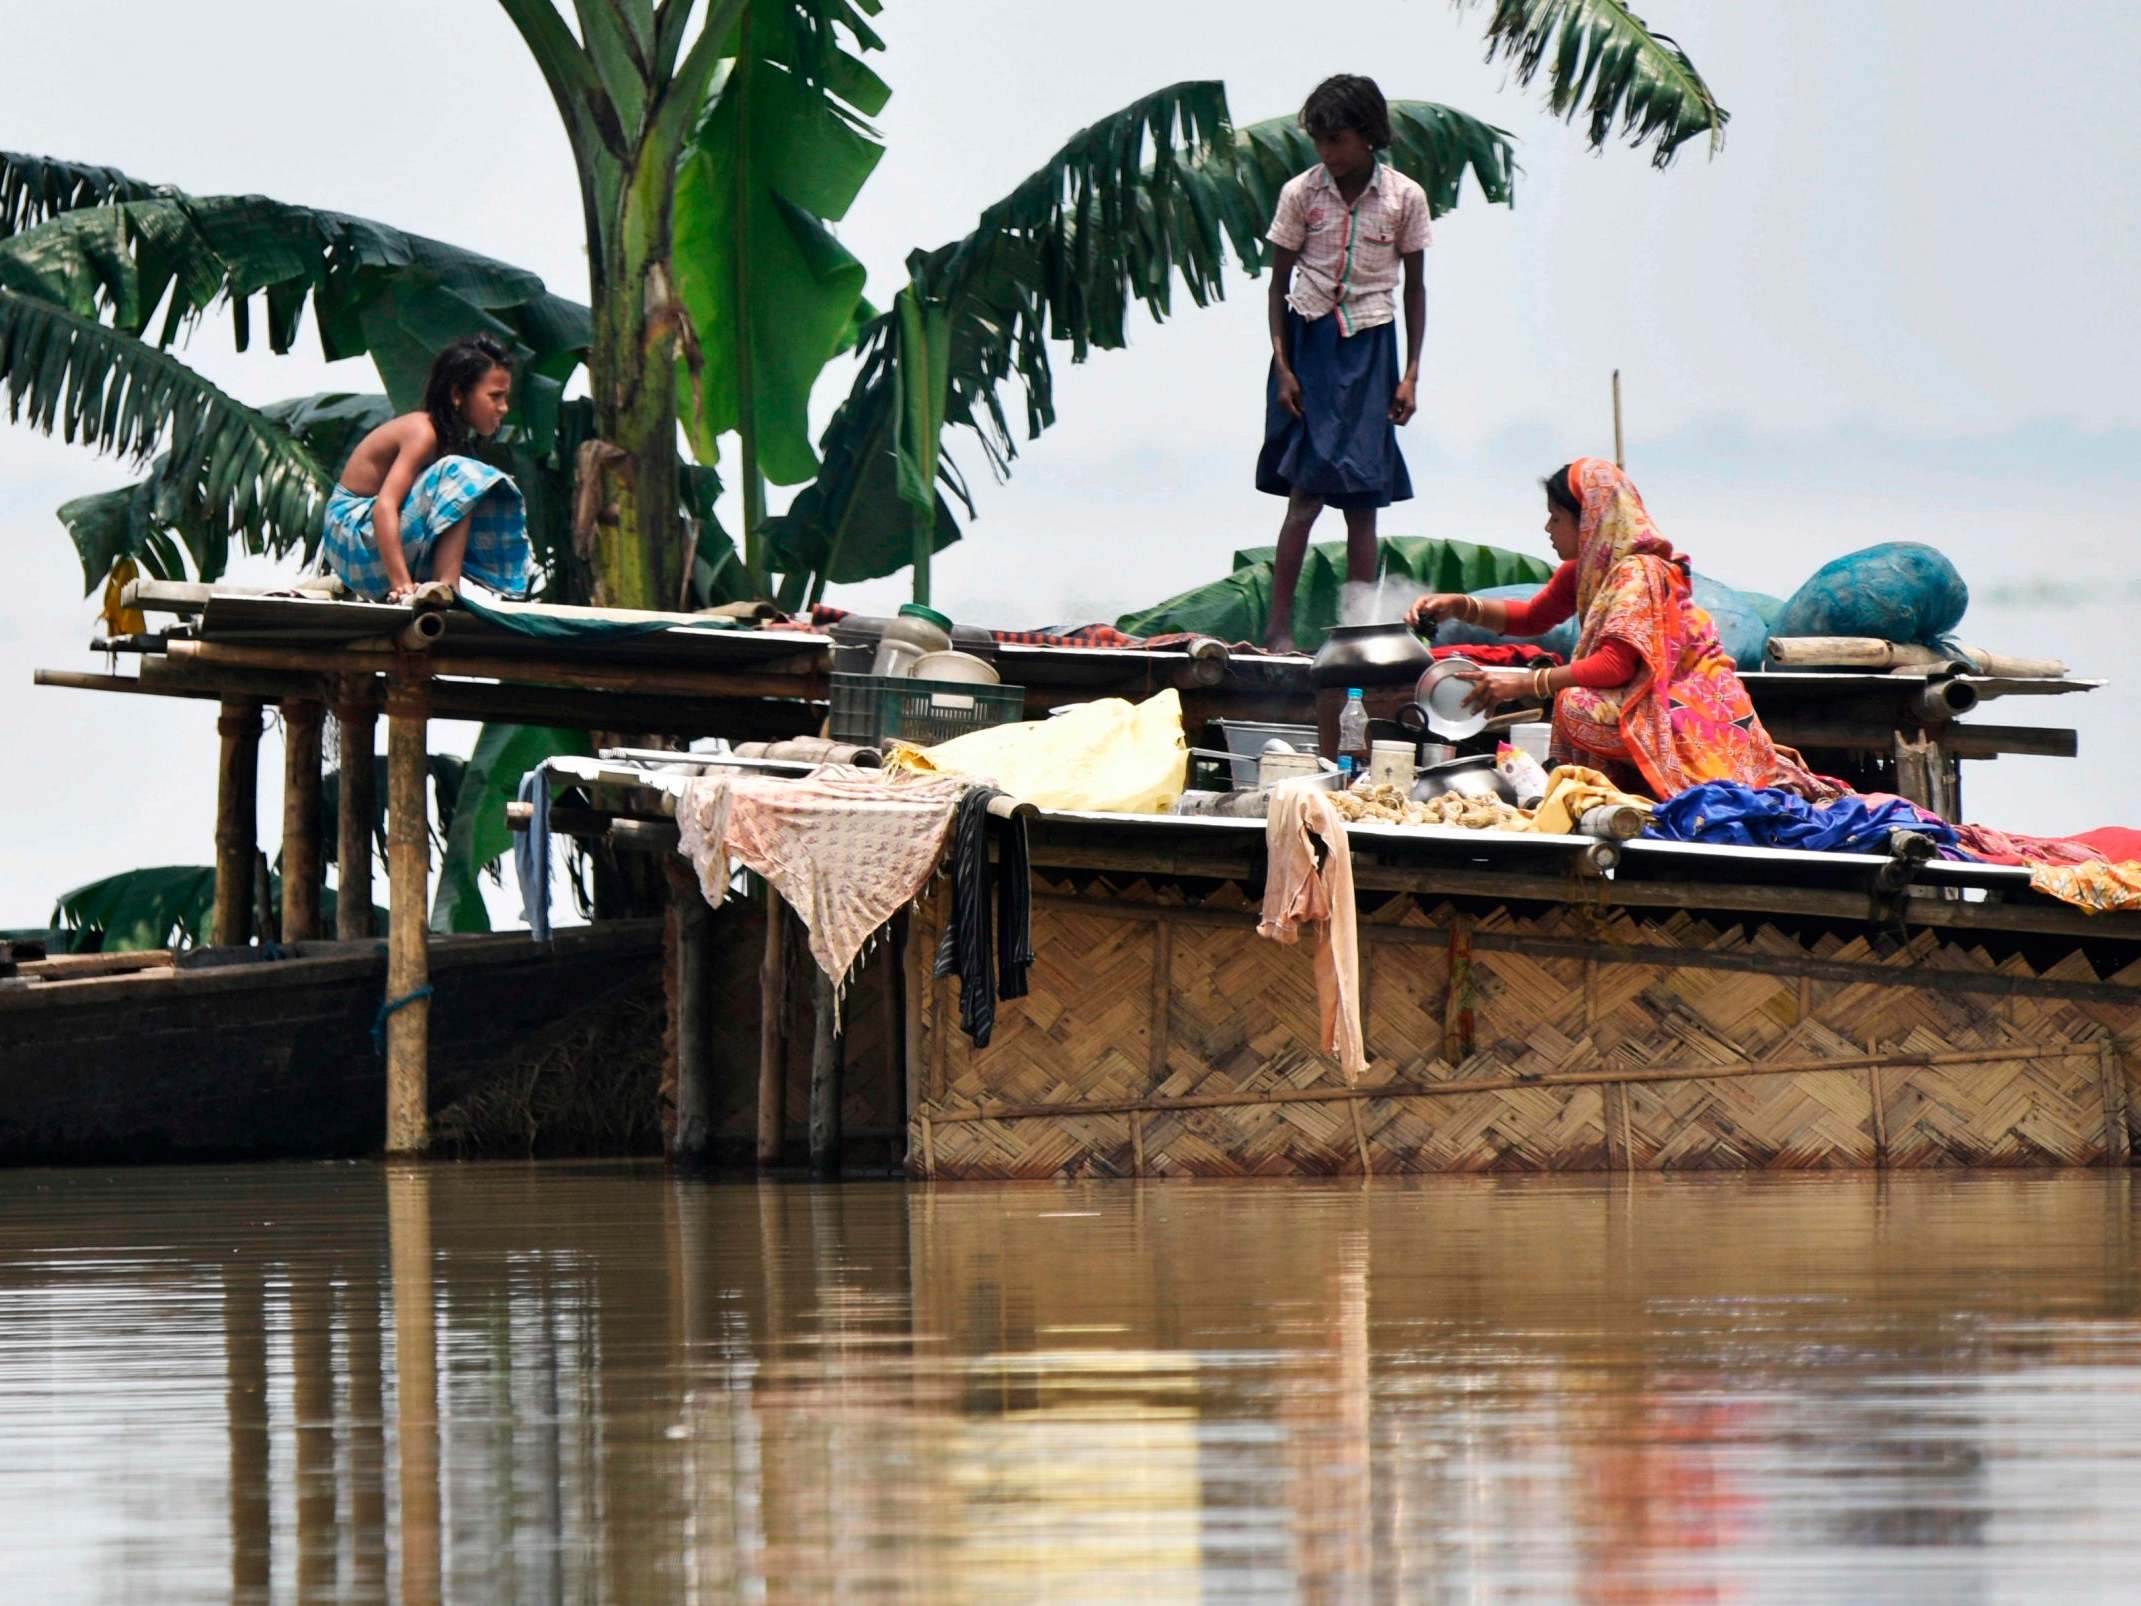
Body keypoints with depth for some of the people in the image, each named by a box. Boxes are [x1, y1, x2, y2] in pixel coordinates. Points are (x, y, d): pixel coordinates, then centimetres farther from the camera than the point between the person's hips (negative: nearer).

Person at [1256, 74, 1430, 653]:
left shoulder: (1405, 198, 0)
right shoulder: (1301, 193, -1)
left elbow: (1415, 288, 7)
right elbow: (1278, 284, 4)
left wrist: (1410, 375, 2)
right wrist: (1282, 368, -3)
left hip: (1368, 345, 1)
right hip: (1309, 343, -1)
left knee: (1362, 497, 0)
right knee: (1307, 489, -10)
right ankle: (1279, 628, -9)